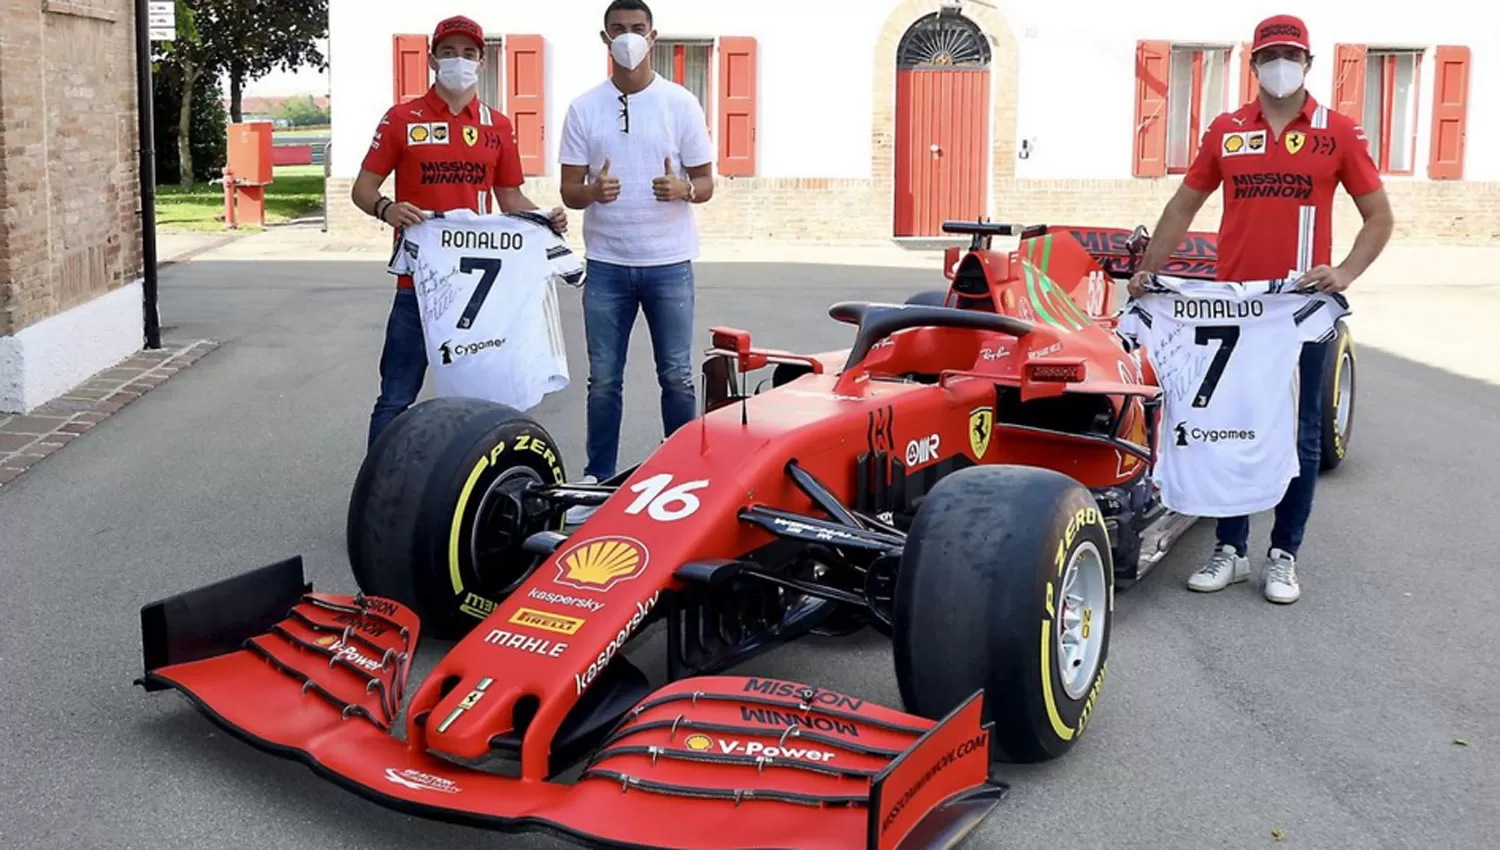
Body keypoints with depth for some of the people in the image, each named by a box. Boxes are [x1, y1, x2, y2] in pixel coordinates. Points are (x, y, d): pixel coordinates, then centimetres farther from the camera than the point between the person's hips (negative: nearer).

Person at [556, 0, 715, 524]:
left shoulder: (681, 103, 1)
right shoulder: (583, 109, 3)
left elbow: (706, 183, 3)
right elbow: (569, 192, 3)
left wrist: (681, 190, -20)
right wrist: (592, 192, -20)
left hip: (669, 264, -1)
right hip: (606, 265, 1)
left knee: (677, 377, 3)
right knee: (603, 380, 6)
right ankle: (598, 479, 15)